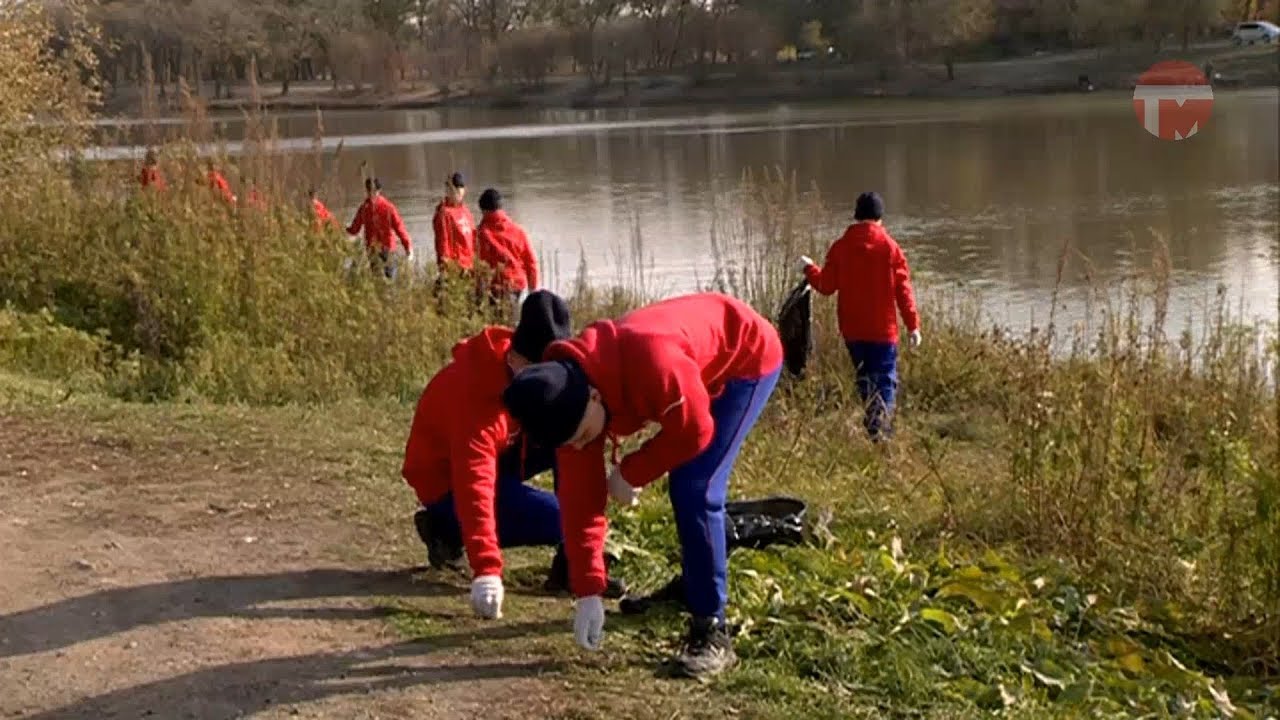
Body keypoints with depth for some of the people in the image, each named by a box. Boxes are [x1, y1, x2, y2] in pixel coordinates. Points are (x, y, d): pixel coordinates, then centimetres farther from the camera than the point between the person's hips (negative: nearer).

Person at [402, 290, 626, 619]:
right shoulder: (475, 394, -36)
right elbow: (475, 485, -43)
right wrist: (486, 570, -50)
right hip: (448, 482, -8)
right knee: (559, 519, -24)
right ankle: (447, 529, -4)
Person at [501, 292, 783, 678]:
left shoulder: (651, 361, -42)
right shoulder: (572, 398, -16)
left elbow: (695, 430, -26)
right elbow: (579, 497, -12)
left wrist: (630, 474, -15)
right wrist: (588, 592, -14)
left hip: (747, 356, -7)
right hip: (702, 366, 7)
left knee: (695, 491, -17)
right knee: (684, 489, 16)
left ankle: (712, 633, -11)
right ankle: (694, 585, 40)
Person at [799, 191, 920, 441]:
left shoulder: (840, 247, -1)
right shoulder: (889, 246, -6)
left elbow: (826, 285, 3)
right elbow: (903, 289, -6)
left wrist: (809, 269, 23)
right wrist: (913, 324, -1)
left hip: (852, 329, 3)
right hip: (883, 328, -3)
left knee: (865, 379, 17)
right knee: (886, 379, -1)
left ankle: (873, 424, 18)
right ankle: (880, 425, -16)